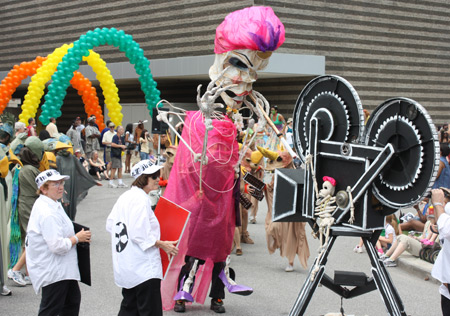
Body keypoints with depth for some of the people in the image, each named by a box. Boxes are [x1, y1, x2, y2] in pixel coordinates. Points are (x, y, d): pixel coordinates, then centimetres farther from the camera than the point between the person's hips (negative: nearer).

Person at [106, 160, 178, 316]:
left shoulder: (125, 197, 13)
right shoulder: (141, 199, -17)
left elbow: (110, 225, 16)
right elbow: (138, 234, -22)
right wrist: (162, 244, -13)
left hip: (125, 266, 10)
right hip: (144, 268, -10)